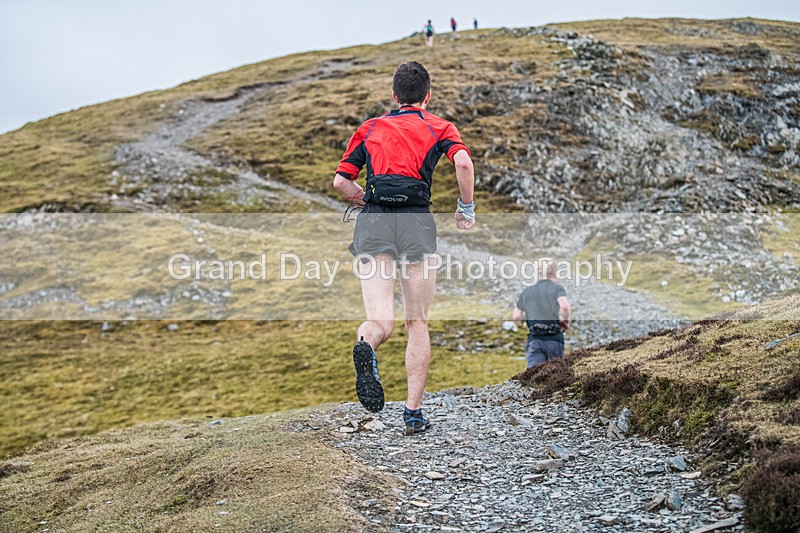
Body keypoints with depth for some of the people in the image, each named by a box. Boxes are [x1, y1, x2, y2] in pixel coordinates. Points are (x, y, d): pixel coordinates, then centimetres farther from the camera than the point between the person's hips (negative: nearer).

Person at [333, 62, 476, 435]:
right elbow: (463, 162, -4)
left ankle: (366, 347, -40)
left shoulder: (370, 128, 24)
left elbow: (341, 181, 14)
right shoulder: (439, 127, 17)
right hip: (417, 221, -1)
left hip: (372, 222, 1)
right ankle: (413, 413, 6)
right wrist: (466, 208, 9)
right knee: (418, 323, 10)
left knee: (381, 321, -3)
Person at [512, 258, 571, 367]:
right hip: (554, 338, -2)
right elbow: (564, 306, -17)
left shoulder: (526, 291, 15)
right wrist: (565, 321, 1)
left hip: (534, 339, 2)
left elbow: (516, 316, 18)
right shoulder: (557, 288, 3)